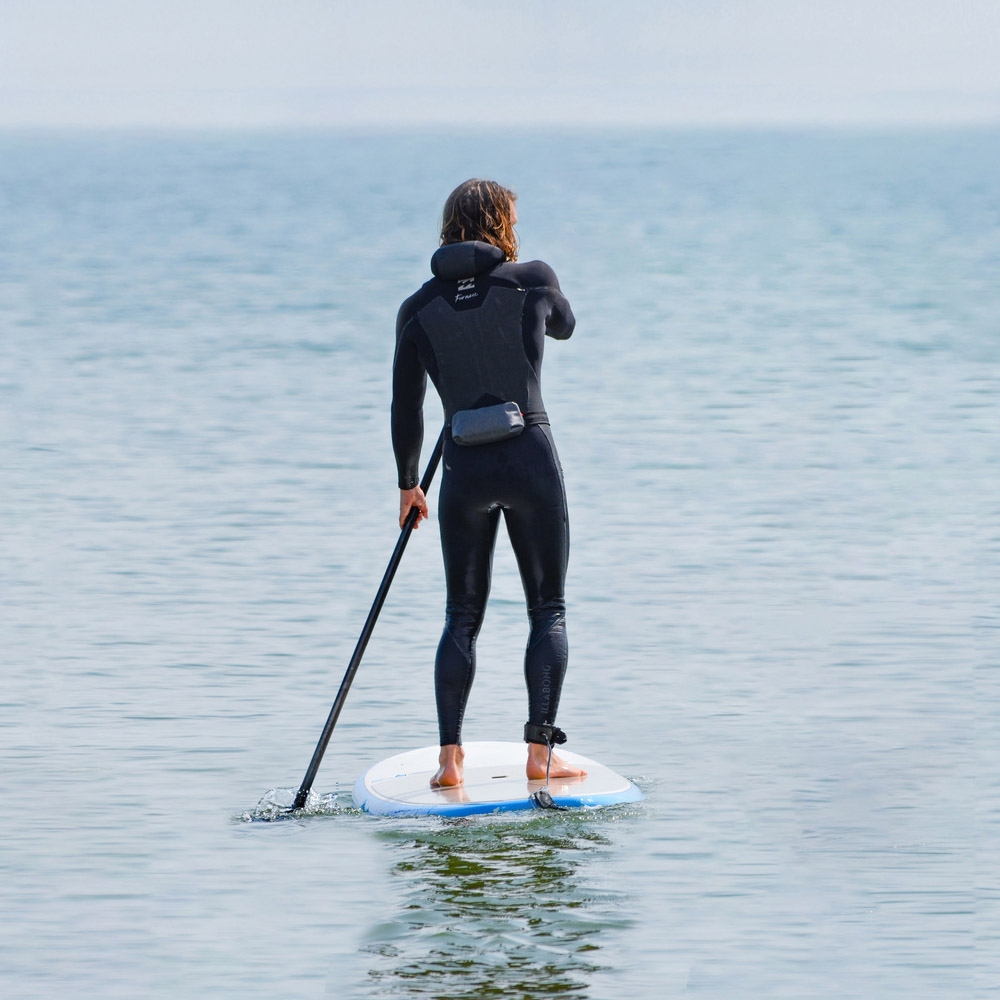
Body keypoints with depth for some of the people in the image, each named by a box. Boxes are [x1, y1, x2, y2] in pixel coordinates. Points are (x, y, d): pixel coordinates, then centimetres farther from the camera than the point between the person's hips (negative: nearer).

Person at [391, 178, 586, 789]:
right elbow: (565, 326, 23)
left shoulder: (419, 310, 4)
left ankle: (450, 757, 2)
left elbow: (406, 408, 7)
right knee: (549, 610, 7)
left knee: (462, 617, 11)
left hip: (464, 468, 2)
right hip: (531, 459, -2)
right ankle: (542, 751, -2)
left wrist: (408, 483, 20)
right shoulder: (533, 280, 0)